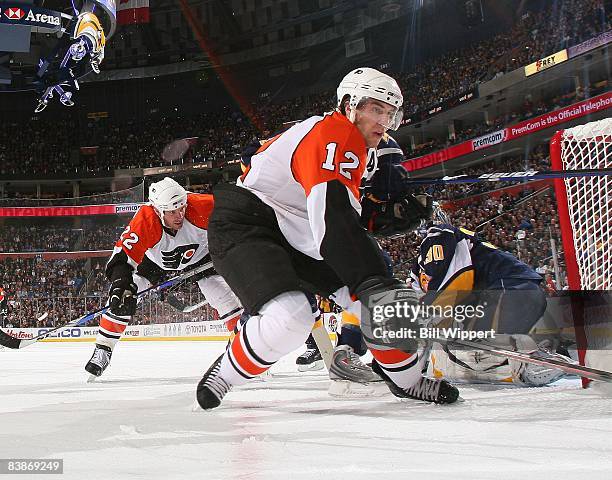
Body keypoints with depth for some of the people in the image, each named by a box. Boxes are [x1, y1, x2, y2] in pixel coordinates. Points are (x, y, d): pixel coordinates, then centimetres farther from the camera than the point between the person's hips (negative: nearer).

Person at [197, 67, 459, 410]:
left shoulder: (354, 147, 15)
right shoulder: (335, 133, -19)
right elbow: (333, 220, -34)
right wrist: (371, 280, -40)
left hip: (292, 238, 10)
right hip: (243, 225, -10)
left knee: (373, 293, 2)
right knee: (290, 318, -30)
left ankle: (407, 379, 18)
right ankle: (224, 375, -5)